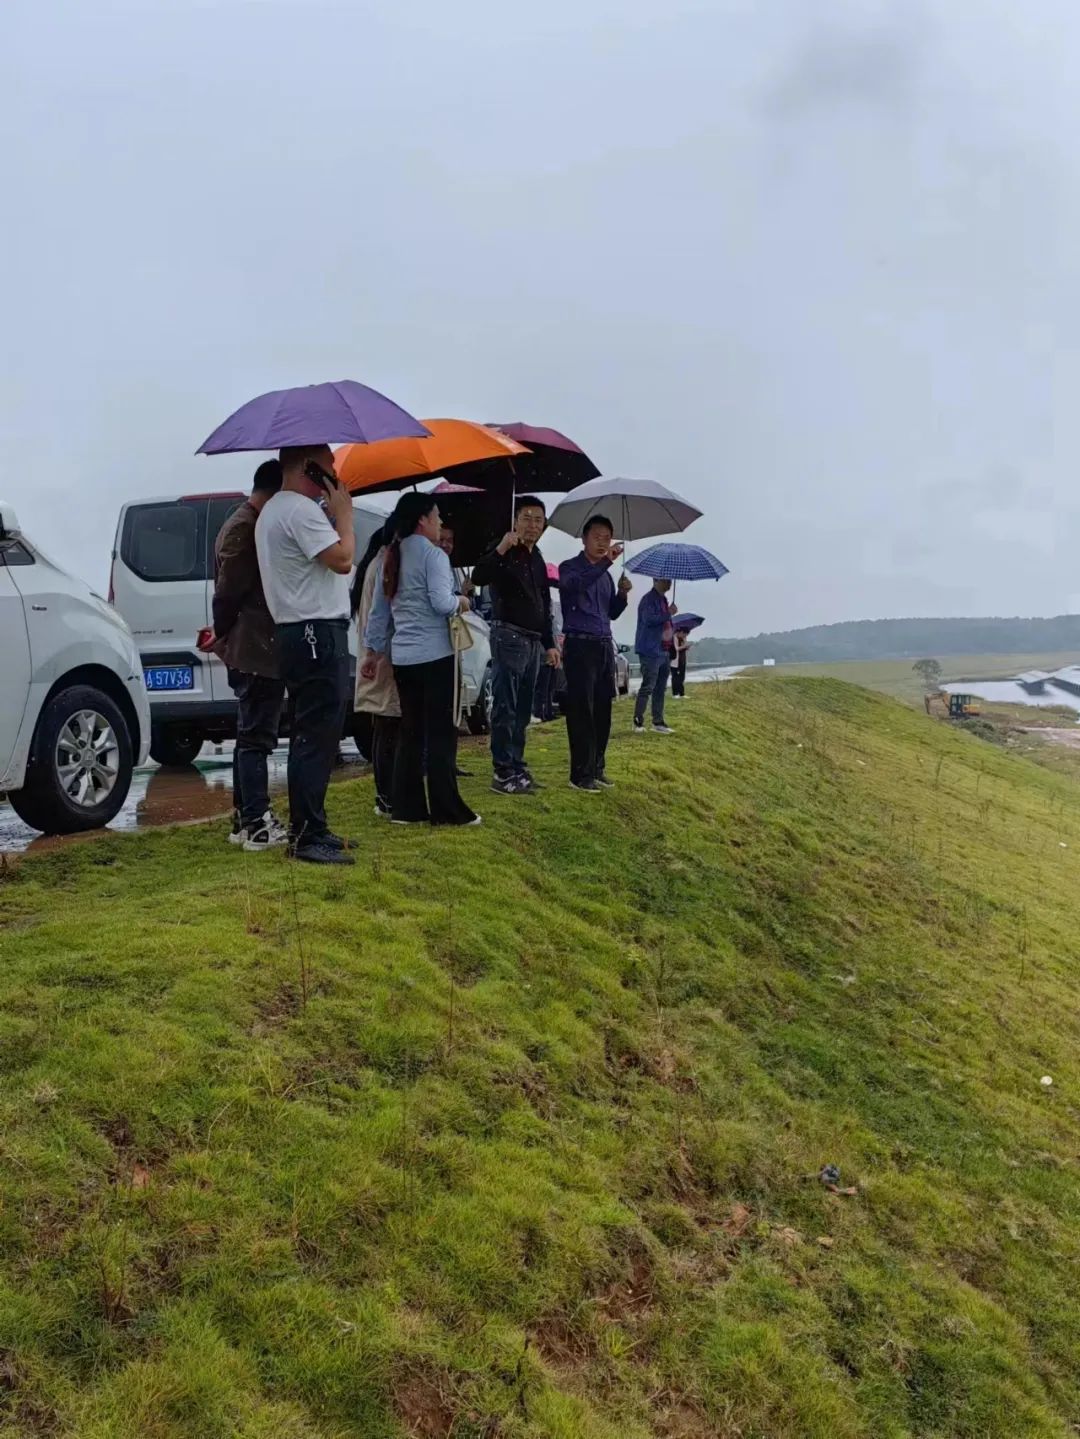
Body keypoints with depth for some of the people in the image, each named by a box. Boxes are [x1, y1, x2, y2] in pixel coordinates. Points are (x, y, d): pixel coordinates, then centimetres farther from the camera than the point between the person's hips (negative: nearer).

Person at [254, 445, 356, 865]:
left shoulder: (274, 509, 20)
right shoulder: (300, 509, -14)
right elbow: (342, 559, -20)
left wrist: (333, 514, 14)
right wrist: (343, 513, -6)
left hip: (296, 633, 11)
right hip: (317, 634, -11)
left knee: (308, 736, 15)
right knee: (319, 738, -9)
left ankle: (306, 828, 22)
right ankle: (309, 837, -7)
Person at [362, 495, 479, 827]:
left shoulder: (390, 557, 14)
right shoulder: (432, 553, -9)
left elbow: (378, 610, 16)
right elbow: (441, 602, -19)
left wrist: (372, 652, 21)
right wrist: (460, 602, 2)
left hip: (402, 656, 7)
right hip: (434, 654, -7)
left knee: (410, 732, 10)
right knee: (440, 733, -3)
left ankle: (406, 807, 11)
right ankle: (446, 810, -1)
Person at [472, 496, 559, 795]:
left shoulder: (538, 560, 19)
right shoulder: (504, 553, -4)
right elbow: (478, 577, -23)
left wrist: (549, 644, 20)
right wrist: (501, 549, -31)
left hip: (533, 641, 8)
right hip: (508, 636, -8)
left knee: (523, 710, 11)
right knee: (505, 708, -9)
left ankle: (517, 767, 17)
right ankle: (503, 773, -8)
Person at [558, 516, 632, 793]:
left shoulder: (606, 575, 20)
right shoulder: (570, 567, -1)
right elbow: (573, 585, -25)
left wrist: (622, 594, 3)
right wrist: (605, 562, -36)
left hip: (604, 645, 7)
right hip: (579, 645, -7)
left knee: (602, 709, 6)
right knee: (581, 710, -8)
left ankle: (597, 768, 14)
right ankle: (581, 773, -6)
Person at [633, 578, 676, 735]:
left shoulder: (663, 599, 18)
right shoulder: (649, 599, -12)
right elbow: (649, 619, -26)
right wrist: (668, 613, -23)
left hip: (663, 651, 9)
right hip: (651, 651, -9)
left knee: (660, 689, 11)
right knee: (647, 687, -9)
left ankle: (658, 723, 16)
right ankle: (638, 722, -5)